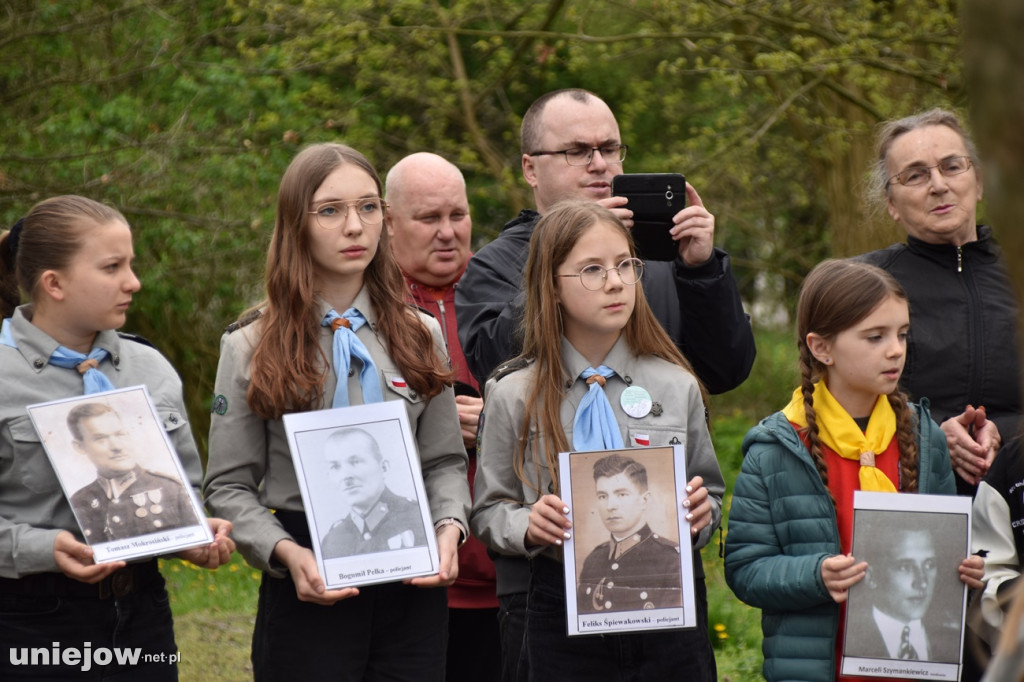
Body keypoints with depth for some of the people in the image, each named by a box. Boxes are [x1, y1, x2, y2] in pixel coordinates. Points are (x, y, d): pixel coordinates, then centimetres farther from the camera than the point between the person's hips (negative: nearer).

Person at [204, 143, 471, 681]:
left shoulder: (420, 336, 9)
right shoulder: (251, 347, 0)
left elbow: (445, 461, 12)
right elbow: (230, 486, -1)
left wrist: (449, 528, -7)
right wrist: (286, 552, -17)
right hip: (309, 592, -2)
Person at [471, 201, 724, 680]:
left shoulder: (677, 387, 5)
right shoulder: (514, 397, 1)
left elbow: (710, 494, 13)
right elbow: (489, 512, 5)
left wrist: (701, 513, -9)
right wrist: (527, 527, -15)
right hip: (563, 611, -1)